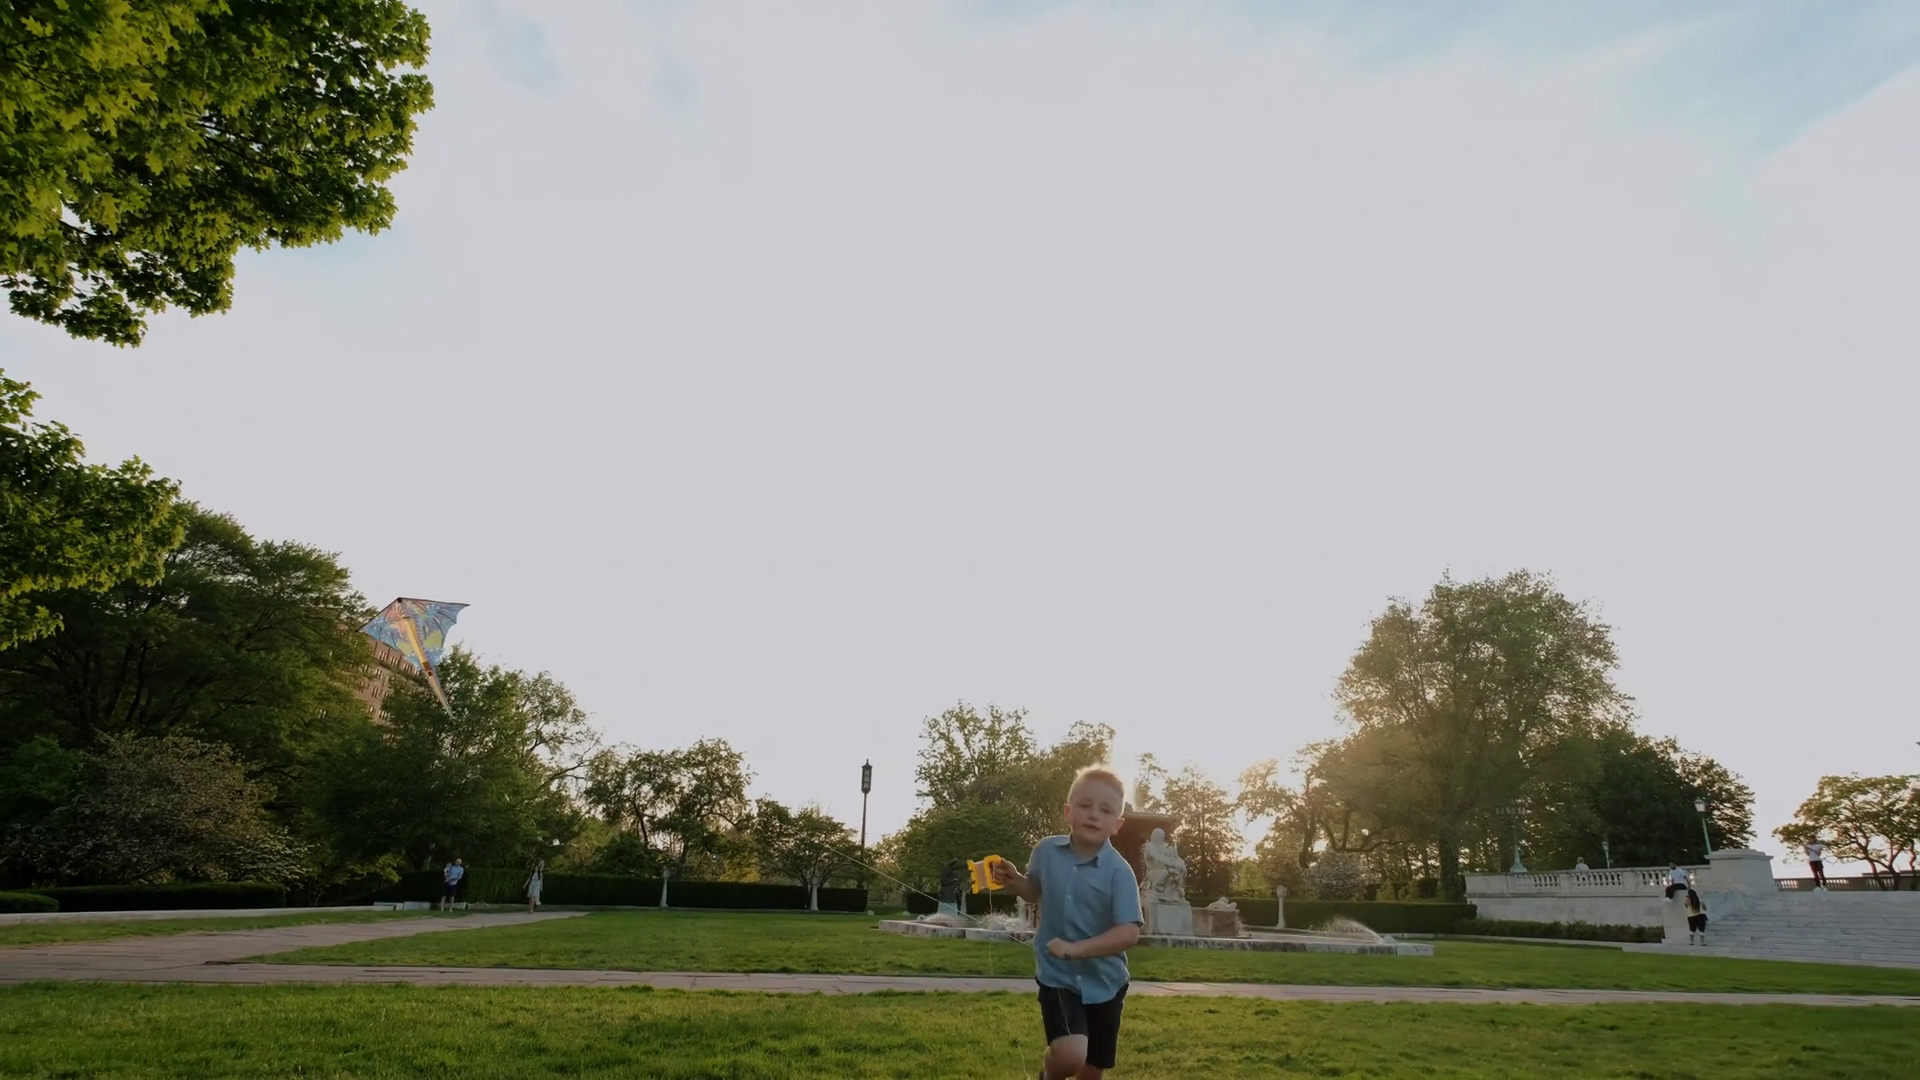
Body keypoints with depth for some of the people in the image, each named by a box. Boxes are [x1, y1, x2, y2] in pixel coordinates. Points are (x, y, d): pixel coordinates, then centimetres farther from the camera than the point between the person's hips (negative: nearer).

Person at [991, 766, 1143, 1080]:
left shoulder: (1119, 871, -16)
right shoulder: (1046, 851, -7)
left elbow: (1129, 933, -22)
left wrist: (1076, 948, -29)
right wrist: (1014, 881, -8)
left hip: (1104, 981, 0)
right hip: (1058, 975, 0)